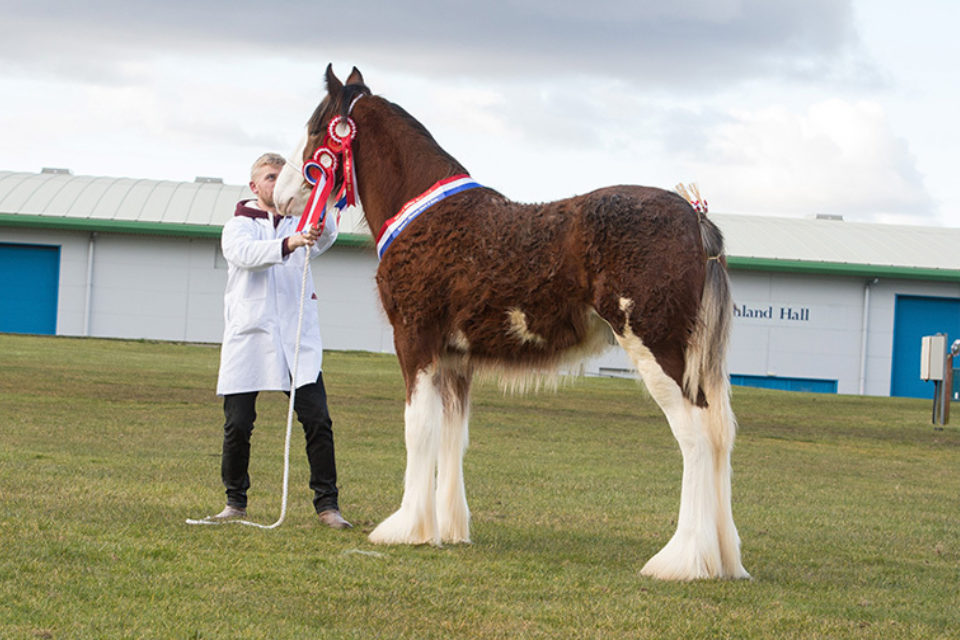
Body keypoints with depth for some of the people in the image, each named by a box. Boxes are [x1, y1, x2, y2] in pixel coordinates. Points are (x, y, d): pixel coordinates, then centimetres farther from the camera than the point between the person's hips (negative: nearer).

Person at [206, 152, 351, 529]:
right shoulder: (238, 226, 7)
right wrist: (288, 244, -33)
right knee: (238, 424, -2)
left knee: (317, 420, -7)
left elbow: (326, 236, -9)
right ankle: (235, 501, 13)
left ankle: (327, 502, -1)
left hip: (298, 339, 1)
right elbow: (245, 254, -16)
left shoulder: (300, 225, 14)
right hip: (248, 338, -1)